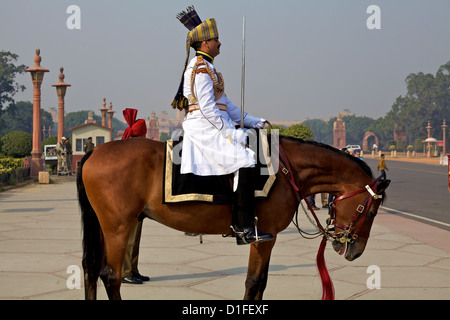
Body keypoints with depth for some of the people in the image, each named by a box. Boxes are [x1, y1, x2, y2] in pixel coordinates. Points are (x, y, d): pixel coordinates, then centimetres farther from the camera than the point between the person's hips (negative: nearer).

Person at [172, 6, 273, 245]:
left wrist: (252, 121, 15)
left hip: (213, 128, 11)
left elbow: (223, 103, 23)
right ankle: (244, 227, -24)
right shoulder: (201, 68, -11)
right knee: (244, 161, -23)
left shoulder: (206, 67, 21)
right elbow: (206, 108, -19)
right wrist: (232, 133, -18)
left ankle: (240, 226, 9)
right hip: (205, 129, -11)